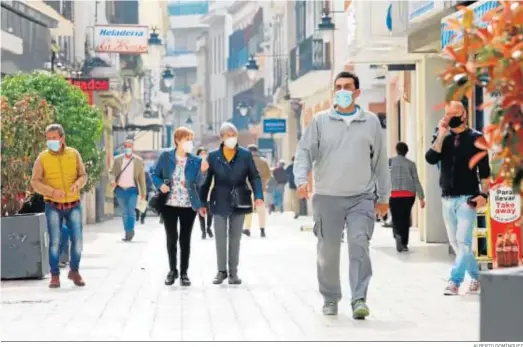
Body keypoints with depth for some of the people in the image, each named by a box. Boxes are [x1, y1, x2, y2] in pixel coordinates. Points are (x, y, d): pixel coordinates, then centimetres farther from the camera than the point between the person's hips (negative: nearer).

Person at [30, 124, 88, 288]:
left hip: (74, 205, 2)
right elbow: (35, 182, -7)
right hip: (53, 206, -1)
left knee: (77, 239, -2)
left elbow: (83, 175, 3)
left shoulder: (73, 154, -2)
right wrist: (52, 191, -24)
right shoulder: (42, 158, -6)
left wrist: (77, 184, -21)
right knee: (55, 241, -7)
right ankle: (55, 276, 3)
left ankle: (74, 271, 18)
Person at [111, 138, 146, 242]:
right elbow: (113, 172, 5)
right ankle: (129, 233, 20)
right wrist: (113, 181, -17)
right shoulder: (118, 159, 5)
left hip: (132, 190, -3)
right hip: (120, 189, 3)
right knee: (124, 212, 9)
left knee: (131, 211, -15)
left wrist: (143, 192, 4)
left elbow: (142, 177, 5)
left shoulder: (138, 161, 2)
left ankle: (129, 232, -10)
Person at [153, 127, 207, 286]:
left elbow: (197, 183, -5)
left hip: (188, 206, 0)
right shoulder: (166, 156, -3)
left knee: (185, 239, 4)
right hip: (169, 204, 0)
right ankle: (172, 270, 22)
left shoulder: (195, 160, -1)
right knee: (171, 238, 8)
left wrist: (201, 171, -22)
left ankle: (184, 273, 12)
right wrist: (160, 184, -15)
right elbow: (155, 175, 4)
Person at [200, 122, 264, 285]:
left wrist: (258, 195, -13)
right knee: (220, 239, 4)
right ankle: (221, 271, 15)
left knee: (235, 238, 8)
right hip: (220, 203, 0)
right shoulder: (213, 156, -1)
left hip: (239, 203, 0)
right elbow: (206, 180, 1)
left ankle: (233, 272, 16)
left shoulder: (245, 155, -1)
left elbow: (254, 176, 0)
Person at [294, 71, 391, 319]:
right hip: (327, 197, 1)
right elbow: (305, 152, 2)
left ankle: (359, 299, -16)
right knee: (328, 251, 6)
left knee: (359, 245, -15)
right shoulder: (320, 121, 5)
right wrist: (301, 180, -16)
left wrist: (384, 196, 14)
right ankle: (330, 299, 21)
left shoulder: (371, 122, 8)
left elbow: (380, 161, 13)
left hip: (361, 198, 0)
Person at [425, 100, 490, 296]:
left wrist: (484, 194, -12)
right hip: (447, 199, 5)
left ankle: (455, 281, -13)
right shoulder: (443, 138, 11)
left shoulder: (475, 138, -1)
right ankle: (475, 276, 22)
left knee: (463, 241, -12)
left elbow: (484, 169, -3)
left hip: (467, 198, -5)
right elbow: (430, 159, -6)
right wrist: (441, 136, -10)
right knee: (455, 243, 10)